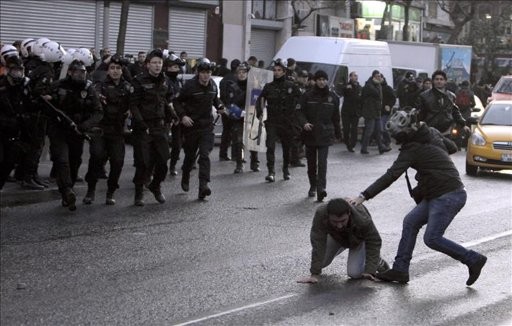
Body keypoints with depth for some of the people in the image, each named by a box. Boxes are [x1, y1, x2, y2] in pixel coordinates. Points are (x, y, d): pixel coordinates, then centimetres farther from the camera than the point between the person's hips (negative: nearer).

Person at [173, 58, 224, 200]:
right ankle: (185, 179, 38)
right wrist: (183, 116, -17)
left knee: (205, 155, -11)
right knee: (190, 155, 12)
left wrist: (220, 107, 2)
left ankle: (203, 185, -18)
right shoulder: (190, 85, -11)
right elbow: (177, 101, -4)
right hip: (191, 124, -2)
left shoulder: (213, 85, 3)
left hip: (207, 125, 2)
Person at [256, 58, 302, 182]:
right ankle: (271, 172, -16)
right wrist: (259, 113, 0)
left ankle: (286, 169, 32)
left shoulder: (291, 86, 0)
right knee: (270, 146, -14)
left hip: (287, 122, 0)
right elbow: (260, 100, 15)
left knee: (287, 147, 12)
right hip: (272, 122, 0)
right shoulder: (268, 87, 5)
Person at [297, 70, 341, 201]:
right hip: (310, 134, 1)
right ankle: (313, 186, 29)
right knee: (311, 162, 12)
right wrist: (304, 123, -21)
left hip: (325, 135, -1)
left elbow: (335, 117, 12)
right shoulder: (307, 96, 0)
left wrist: (338, 134, 17)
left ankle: (321, 188, -20)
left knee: (322, 162, -14)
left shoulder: (333, 97, 4)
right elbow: (300, 112, -1)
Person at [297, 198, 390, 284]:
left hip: (358, 239, -2)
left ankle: (378, 262, 15)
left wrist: (370, 271, -37)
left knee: (354, 273, -16)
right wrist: (315, 274, -42)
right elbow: (318, 244, -40)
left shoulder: (362, 219, -44)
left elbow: (374, 242, -30)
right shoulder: (320, 214, -43)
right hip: (336, 237, 3)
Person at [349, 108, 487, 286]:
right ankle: (400, 270, 10)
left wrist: (364, 196, -25)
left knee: (432, 238, -8)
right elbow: (452, 147, 21)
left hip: (449, 196, -10)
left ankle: (474, 259, 3)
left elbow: (390, 176, -23)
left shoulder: (412, 149, -17)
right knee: (411, 221, 8)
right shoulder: (432, 132, 6)